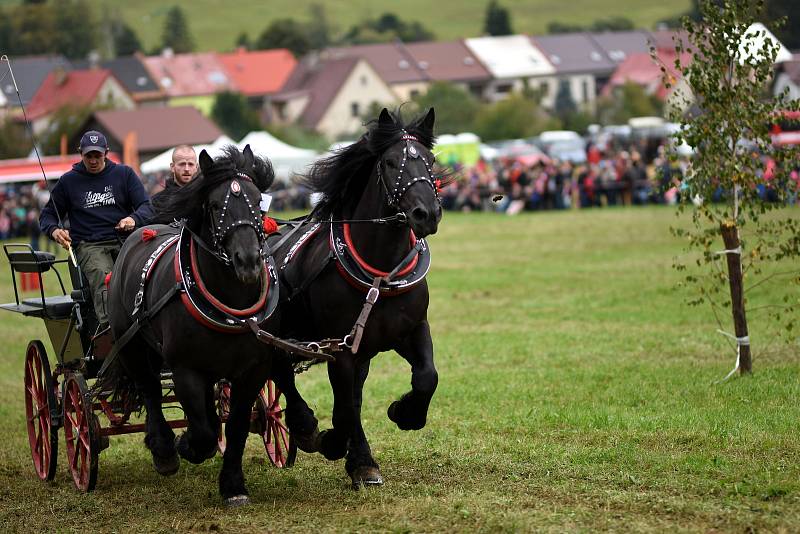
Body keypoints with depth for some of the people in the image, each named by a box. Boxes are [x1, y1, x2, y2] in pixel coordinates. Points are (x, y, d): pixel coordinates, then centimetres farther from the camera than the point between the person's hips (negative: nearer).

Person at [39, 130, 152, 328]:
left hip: (124, 239, 2)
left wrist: (134, 219, -15)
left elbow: (146, 207, 9)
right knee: (102, 276, -35)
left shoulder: (124, 174, 15)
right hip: (89, 245, -2)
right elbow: (47, 215, 21)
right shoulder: (69, 181, 15)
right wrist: (54, 230, -4)